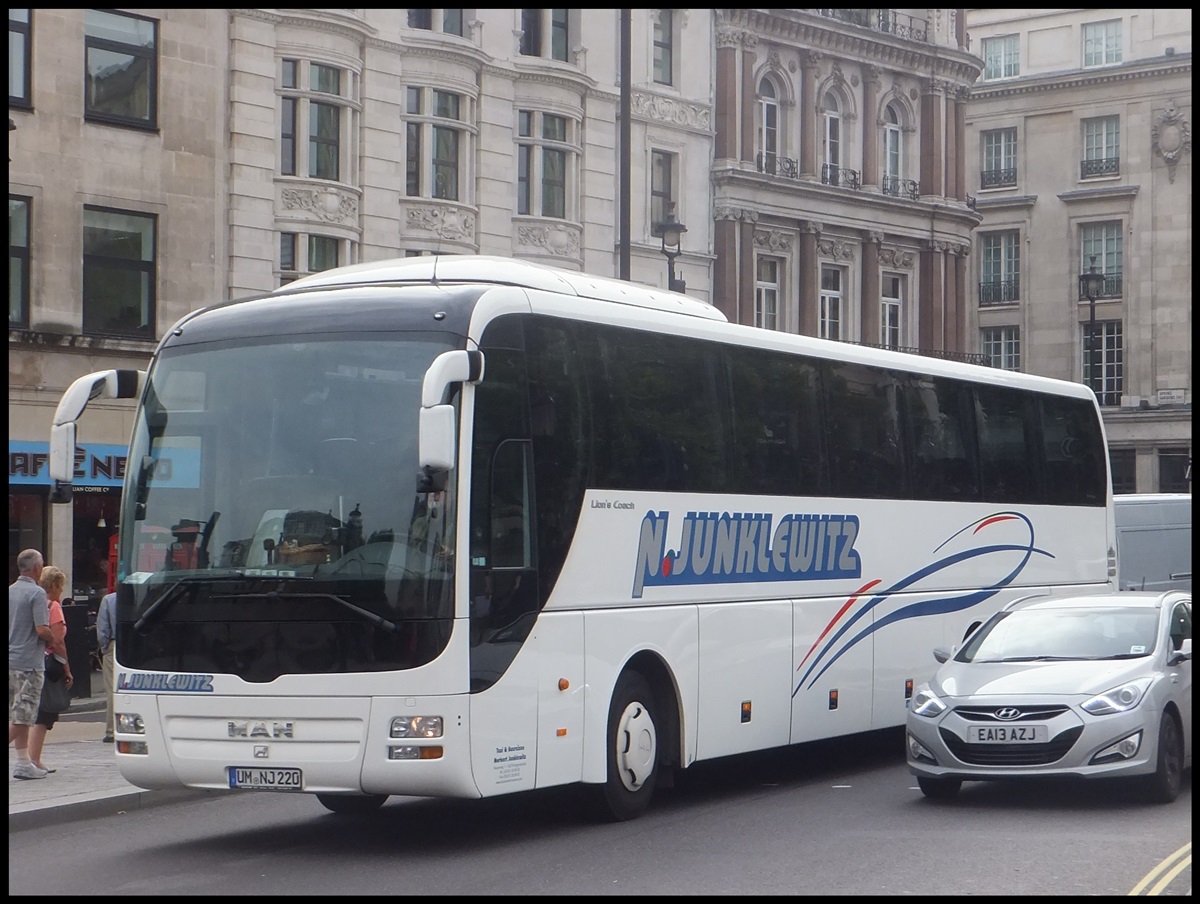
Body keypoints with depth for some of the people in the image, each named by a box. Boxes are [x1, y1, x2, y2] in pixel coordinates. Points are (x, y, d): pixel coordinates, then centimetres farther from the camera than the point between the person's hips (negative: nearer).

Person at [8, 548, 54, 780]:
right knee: (22, 718, -5)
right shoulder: (37, 593, -13)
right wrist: (53, 639, 0)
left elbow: (12, 624, 16)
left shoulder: (10, 592, 10)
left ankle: (24, 762, 15)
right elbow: (42, 630, -19)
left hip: (11, 661, 8)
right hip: (28, 662, -8)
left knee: (18, 716, 12)